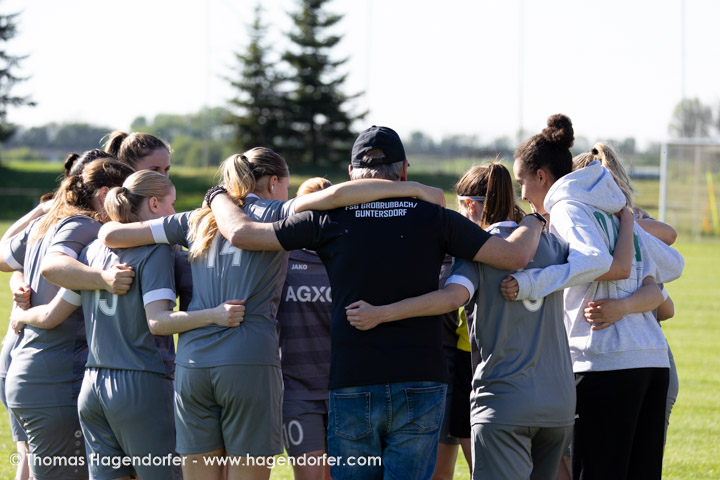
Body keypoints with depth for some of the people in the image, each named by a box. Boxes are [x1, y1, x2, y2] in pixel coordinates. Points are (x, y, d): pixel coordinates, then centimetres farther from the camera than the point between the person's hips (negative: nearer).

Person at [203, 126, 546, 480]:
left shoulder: (330, 219, 1)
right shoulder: (433, 218, 0)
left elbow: (240, 232, 6)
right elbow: (515, 255, -2)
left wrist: (219, 196, 28)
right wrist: (534, 220, 20)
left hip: (351, 388, 0)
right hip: (419, 387, 0)